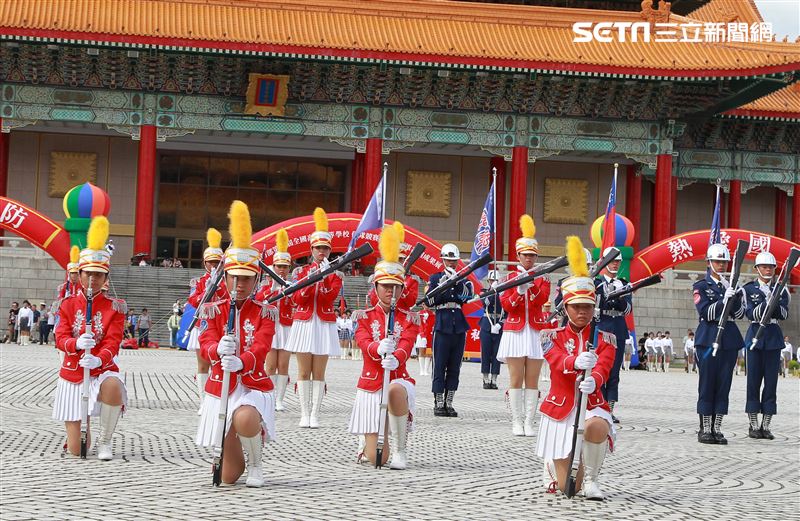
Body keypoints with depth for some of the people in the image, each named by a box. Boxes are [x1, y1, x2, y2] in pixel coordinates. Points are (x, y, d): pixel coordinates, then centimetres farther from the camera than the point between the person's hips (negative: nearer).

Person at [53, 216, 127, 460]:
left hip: (102, 370, -1)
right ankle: (84, 432, 36)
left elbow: (112, 343, -12)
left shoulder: (114, 307, -3)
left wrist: (98, 360, -34)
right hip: (72, 374, 1)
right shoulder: (68, 304, 2)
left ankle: (104, 440, -17)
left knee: (112, 386, -42)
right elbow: (60, 338, -7)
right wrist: (77, 343, -31)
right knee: (75, 451, -5)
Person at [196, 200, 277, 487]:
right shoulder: (213, 310, 2)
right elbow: (205, 345, -13)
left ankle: (255, 464, -6)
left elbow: (261, 349, -17)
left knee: (244, 419, -39)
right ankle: (236, 449, 39)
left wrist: (240, 362, -39)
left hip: (254, 387, -1)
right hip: (221, 390, 2)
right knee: (229, 477, 0)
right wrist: (219, 350, -38)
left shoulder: (265, 313, -1)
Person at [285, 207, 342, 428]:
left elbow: (330, 297, -10)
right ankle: (305, 414, 4)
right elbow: (296, 299, -3)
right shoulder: (301, 271, 8)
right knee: (304, 371, 0)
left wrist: (324, 274, -17)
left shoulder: (335, 273, 6)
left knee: (318, 373, -1)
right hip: (304, 323, 1)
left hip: (324, 325, -1)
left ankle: (315, 414, 1)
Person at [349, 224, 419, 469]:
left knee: (396, 389, -41)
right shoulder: (365, 317, 4)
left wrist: (396, 359, -39)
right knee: (374, 458, -11)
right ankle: (367, 441, 29)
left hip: (399, 380, 0)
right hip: (371, 385, 0)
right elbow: (363, 342, -15)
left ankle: (399, 450, -23)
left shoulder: (409, 318, 4)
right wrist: (379, 348, -39)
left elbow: (406, 346, -15)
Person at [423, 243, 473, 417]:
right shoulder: (436, 278, 6)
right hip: (442, 327, -3)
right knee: (439, 367, -2)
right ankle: (438, 404, 2)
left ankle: (449, 403, 11)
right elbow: (429, 301, -4)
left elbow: (468, 299, -2)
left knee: (454, 368, 5)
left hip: (460, 328, 3)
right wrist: (442, 285, -13)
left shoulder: (463, 278, 12)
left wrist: (459, 281, -12)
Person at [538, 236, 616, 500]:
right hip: (561, 409, 0)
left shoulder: (605, 339, 2)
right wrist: (577, 362, -46)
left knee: (596, 427, -40)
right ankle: (551, 465, 34)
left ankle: (590, 478, -11)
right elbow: (558, 362, -22)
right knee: (566, 487, -6)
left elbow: (603, 368, -18)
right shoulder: (553, 337, 0)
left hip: (592, 405, 0)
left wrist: (593, 381, -43)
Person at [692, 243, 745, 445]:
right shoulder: (701, 286, 1)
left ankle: (717, 428, 8)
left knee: (724, 385, 4)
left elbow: (740, 314, 7)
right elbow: (705, 313, -10)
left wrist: (736, 297, -11)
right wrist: (723, 300, -23)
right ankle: (705, 429, 4)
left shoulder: (732, 286, 14)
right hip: (708, 339, -4)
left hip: (729, 339, 4)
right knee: (707, 384, -2)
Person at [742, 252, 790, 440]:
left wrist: (774, 303, -22)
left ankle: (766, 425, 6)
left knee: (771, 381, 1)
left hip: (774, 339, 2)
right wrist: (766, 302, -23)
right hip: (755, 337, -2)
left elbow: (784, 314, -4)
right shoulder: (749, 289, 2)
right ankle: (754, 425, 5)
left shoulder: (781, 290, 8)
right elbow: (750, 313, -9)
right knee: (754, 381, -1)